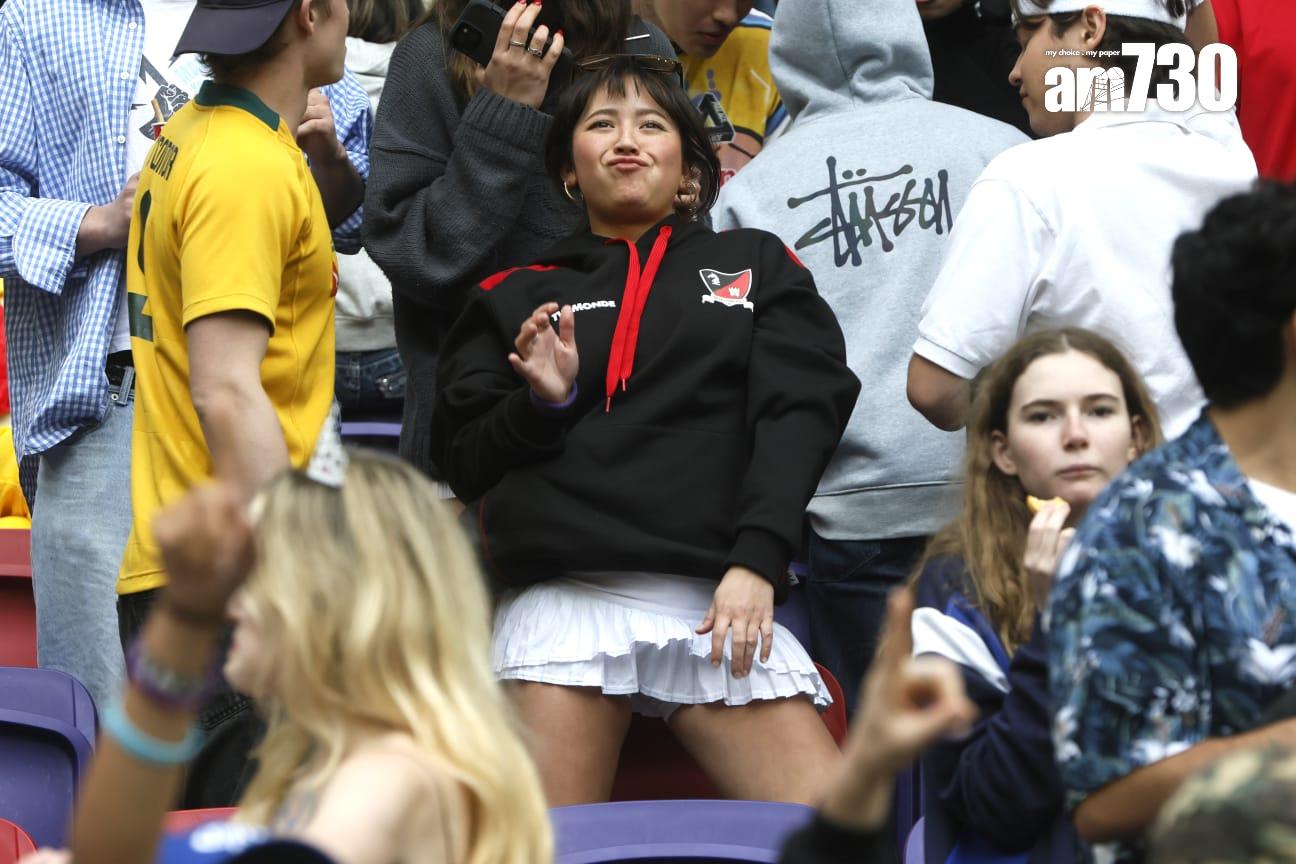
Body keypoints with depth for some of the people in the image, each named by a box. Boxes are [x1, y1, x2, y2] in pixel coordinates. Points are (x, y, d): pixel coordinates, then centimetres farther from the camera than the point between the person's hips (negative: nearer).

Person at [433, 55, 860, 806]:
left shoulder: (756, 265, 19)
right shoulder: (517, 297, 21)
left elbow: (799, 414, 6)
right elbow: (463, 462, 16)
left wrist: (756, 562, -9)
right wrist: (543, 404, -4)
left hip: (716, 602, 0)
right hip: (563, 598, 0)